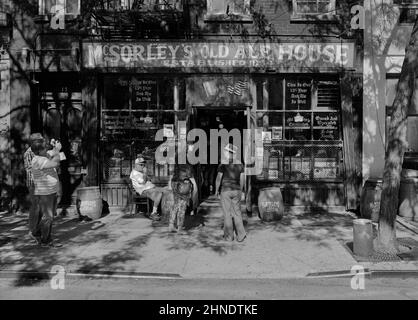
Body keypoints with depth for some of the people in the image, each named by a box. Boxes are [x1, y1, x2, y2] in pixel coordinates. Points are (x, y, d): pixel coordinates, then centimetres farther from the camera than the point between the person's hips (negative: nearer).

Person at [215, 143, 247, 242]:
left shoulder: (223, 164, -13)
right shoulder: (239, 164, 1)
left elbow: (218, 178, -11)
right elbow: (242, 179, 4)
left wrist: (217, 190, 3)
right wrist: (240, 190, 15)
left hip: (225, 190, -4)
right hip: (236, 191, 4)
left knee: (227, 213, 6)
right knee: (236, 212, 12)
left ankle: (229, 236, 14)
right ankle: (241, 234, 1)